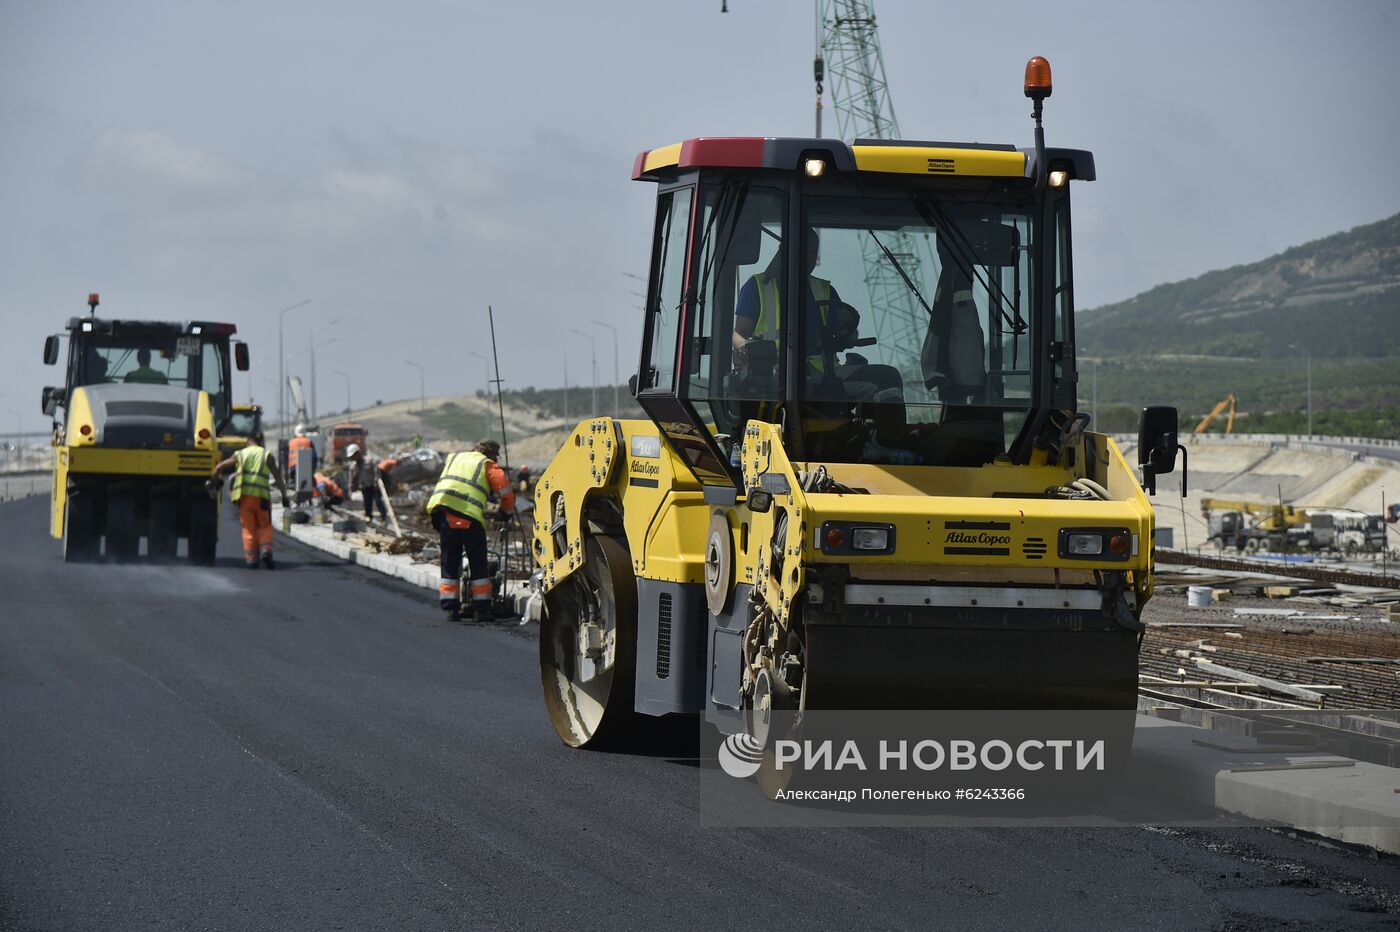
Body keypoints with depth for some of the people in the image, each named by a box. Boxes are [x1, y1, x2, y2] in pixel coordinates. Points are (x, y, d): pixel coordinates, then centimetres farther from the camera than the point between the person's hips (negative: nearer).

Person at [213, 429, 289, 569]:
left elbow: (219, 467, 19)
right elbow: (278, 476, 1)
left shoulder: (240, 454, 13)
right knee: (265, 526, 11)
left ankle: (251, 558, 1)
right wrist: (284, 496, 4)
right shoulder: (266, 455, 7)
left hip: (244, 495, 1)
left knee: (248, 528, 8)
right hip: (261, 495, -1)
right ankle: (266, 550, -11)